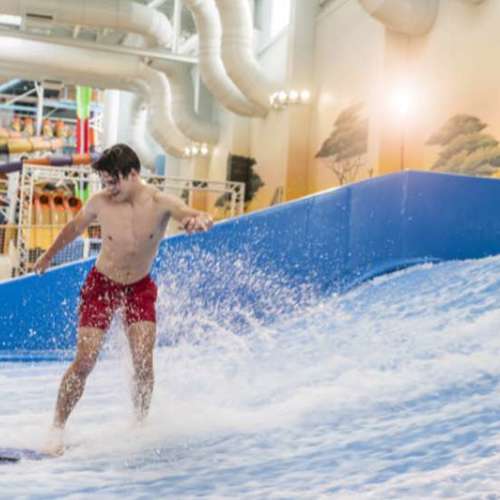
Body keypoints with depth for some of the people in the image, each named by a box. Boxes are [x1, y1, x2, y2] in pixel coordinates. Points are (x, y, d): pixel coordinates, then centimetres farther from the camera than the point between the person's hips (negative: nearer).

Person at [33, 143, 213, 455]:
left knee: (144, 361, -11)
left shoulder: (161, 203, -21)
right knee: (84, 362, -6)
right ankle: (58, 428, 9)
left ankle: (140, 425, 10)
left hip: (140, 287, 0)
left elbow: (203, 218, -36)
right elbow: (75, 227, 5)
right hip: (101, 285, 0)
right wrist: (48, 256, 21)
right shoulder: (100, 202, -15)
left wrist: (199, 220, -63)